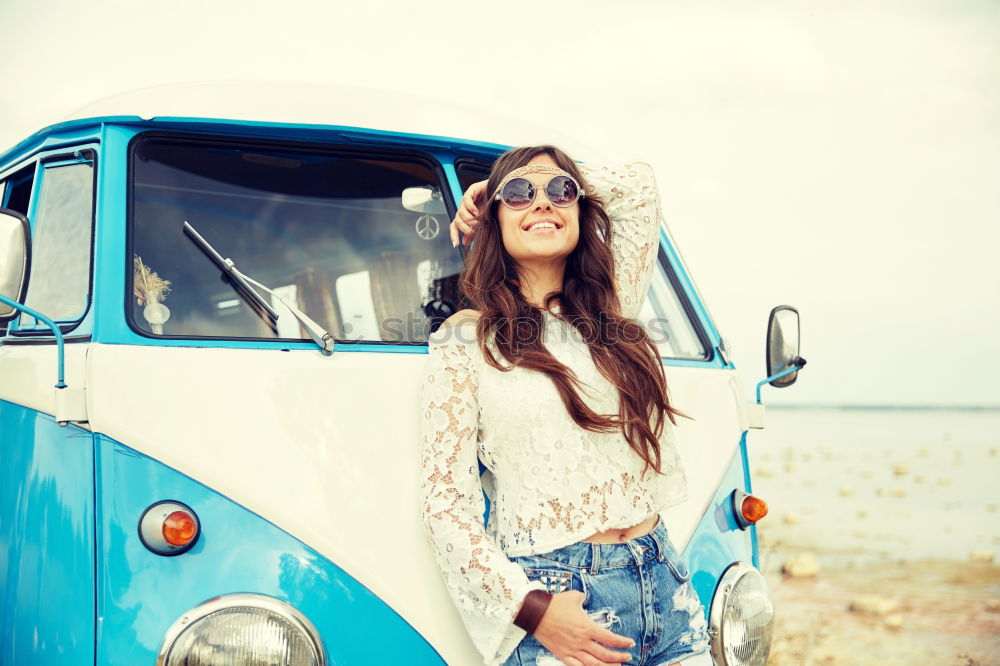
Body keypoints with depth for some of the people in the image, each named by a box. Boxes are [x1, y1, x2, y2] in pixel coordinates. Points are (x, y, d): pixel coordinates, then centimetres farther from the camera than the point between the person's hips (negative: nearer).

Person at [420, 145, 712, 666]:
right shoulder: (466, 340, -2)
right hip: (554, 598, -4)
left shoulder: (612, 312, 11)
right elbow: (443, 499, -6)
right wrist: (529, 608, -15)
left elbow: (639, 183, 22)